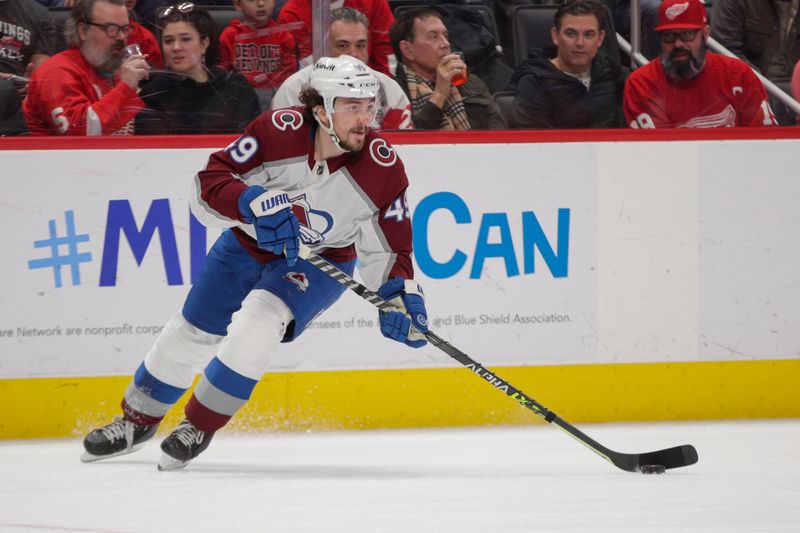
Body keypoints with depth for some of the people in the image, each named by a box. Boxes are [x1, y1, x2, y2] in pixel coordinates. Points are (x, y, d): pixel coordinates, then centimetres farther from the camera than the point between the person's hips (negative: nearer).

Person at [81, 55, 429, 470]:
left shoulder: (382, 168, -24)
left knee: (258, 323, -27)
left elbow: (388, 248, -12)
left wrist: (400, 296, -28)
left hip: (319, 262, -2)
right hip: (248, 244, 2)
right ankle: (137, 421, 35)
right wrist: (257, 204, -43)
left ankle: (199, 427, -7)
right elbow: (209, 184, -26)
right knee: (191, 334, 9)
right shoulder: (277, 131, -28)